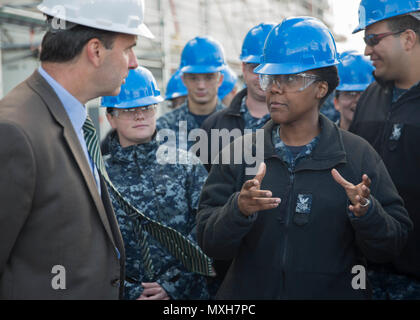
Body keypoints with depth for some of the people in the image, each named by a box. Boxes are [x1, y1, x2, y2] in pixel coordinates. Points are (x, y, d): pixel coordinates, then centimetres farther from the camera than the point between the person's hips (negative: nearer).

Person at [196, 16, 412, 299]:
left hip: (335, 291, 0)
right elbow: (210, 244, -10)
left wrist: (365, 213, -26)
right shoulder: (240, 154, -4)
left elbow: (393, 245, -8)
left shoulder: (358, 156, -5)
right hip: (248, 291, 1)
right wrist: (238, 210, -28)